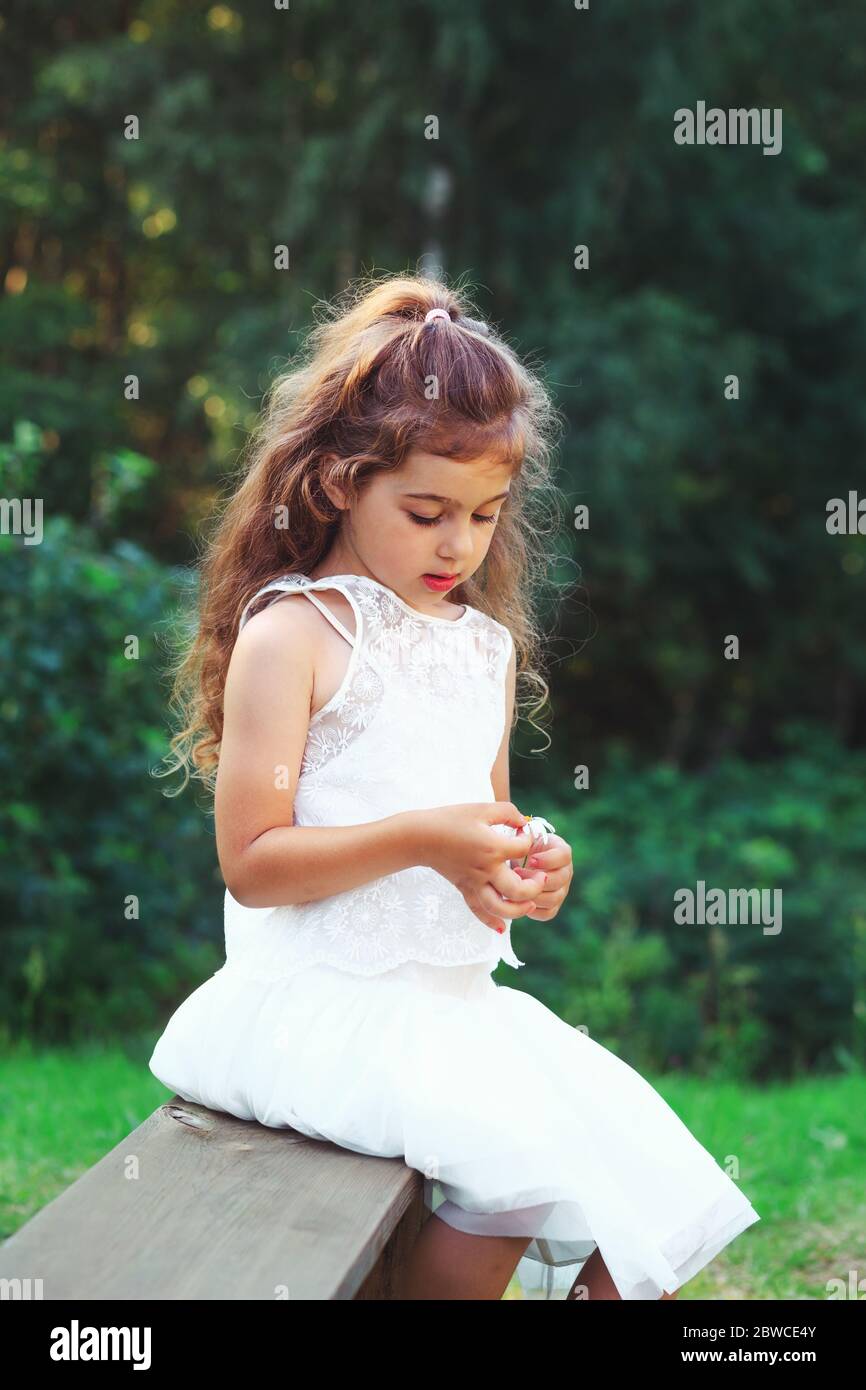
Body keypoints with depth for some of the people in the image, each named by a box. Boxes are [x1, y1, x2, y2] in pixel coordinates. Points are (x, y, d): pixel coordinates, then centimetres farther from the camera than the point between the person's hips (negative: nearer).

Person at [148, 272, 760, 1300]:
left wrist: (525, 872, 3)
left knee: (638, 1178, -6)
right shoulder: (289, 633, -7)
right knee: (512, 1160, -25)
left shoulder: (488, 644, 14)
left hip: (454, 997, 7)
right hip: (321, 997, -7)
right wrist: (420, 840, -21)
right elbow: (250, 862, -12)